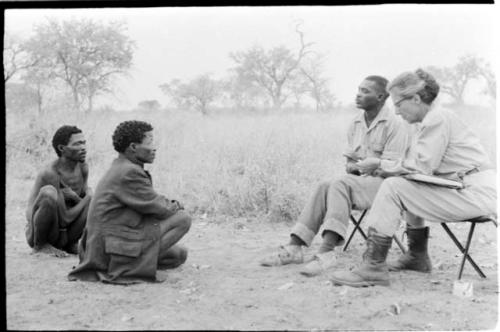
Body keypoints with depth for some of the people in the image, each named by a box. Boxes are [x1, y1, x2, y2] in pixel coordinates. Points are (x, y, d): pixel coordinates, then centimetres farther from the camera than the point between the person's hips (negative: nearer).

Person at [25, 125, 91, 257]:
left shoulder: (83, 167, -3)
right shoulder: (50, 173, -23)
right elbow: (65, 219, -22)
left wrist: (74, 197, -12)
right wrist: (87, 198, -15)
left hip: (66, 234, 6)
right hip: (36, 235, -6)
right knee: (49, 192, -33)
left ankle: (71, 243, 3)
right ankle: (40, 245, -13)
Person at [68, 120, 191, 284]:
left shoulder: (120, 167, 13)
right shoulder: (129, 172, -19)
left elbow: (150, 199, 17)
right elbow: (158, 208, -15)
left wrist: (171, 204, 2)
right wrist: (175, 206, 5)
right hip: (115, 245, -10)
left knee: (180, 254, 18)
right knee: (182, 219, -13)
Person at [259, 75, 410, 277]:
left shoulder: (394, 125, -8)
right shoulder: (356, 123, 15)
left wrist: (357, 165, -10)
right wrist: (351, 166, -7)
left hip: (382, 182, -6)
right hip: (357, 181, 7)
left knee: (340, 184, -32)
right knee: (324, 188, -22)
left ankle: (327, 251, -43)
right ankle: (294, 248, -27)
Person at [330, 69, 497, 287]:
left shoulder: (437, 118, -13)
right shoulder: (432, 120, 17)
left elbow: (422, 167, -19)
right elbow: (420, 165, 16)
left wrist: (382, 166, -6)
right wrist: (383, 166, 5)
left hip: (476, 194, -10)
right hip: (469, 190, 10)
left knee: (392, 187, -15)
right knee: (408, 187, 25)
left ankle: (373, 267, -16)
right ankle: (417, 257, 30)